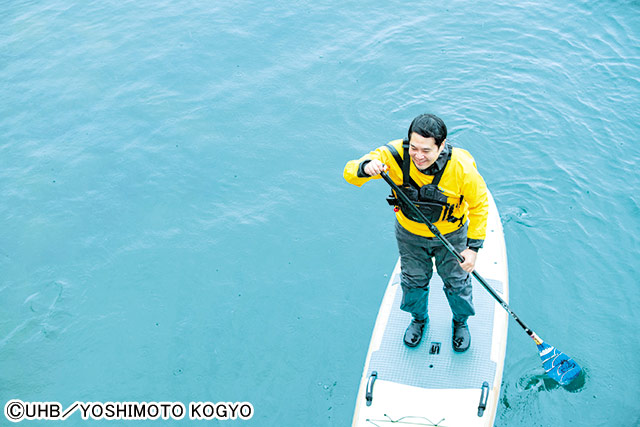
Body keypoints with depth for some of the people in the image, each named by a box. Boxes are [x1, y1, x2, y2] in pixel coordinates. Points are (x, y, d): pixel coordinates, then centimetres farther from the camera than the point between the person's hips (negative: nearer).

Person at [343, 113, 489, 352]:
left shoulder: (461, 168, -32)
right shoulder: (395, 155, -30)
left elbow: (480, 205, -17)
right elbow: (350, 173, -28)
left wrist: (473, 247, -19)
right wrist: (365, 167, -52)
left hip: (451, 235, -1)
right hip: (410, 234, 1)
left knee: (457, 283, 19)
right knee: (413, 280, 22)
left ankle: (460, 322, 53)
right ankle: (419, 319, 55)